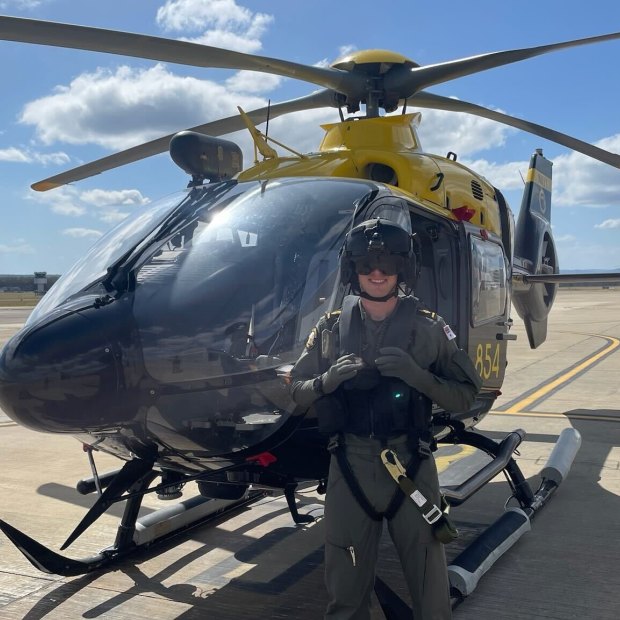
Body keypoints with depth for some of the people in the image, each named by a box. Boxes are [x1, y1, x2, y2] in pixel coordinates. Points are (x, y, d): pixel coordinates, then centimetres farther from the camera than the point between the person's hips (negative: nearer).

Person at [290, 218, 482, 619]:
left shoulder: (428, 327, 0)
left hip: (411, 463, -1)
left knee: (429, 582, 6)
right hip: (350, 464, 1)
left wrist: (417, 375, -17)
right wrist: (328, 379, -13)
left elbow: (465, 395, 0)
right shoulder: (331, 328, 3)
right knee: (345, 585, 11)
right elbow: (297, 390, 8)